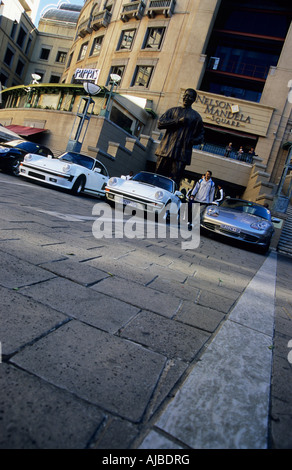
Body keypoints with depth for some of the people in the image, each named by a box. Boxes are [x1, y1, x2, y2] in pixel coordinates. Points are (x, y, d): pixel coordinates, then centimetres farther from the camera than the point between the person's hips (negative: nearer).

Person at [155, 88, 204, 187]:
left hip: (182, 153, -1)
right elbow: (160, 123, 4)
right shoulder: (173, 110, 18)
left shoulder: (196, 116, 16)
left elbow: (201, 136, 19)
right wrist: (178, 121, -6)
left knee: (174, 181, -10)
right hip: (166, 149, 1)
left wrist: (193, 141, -4)